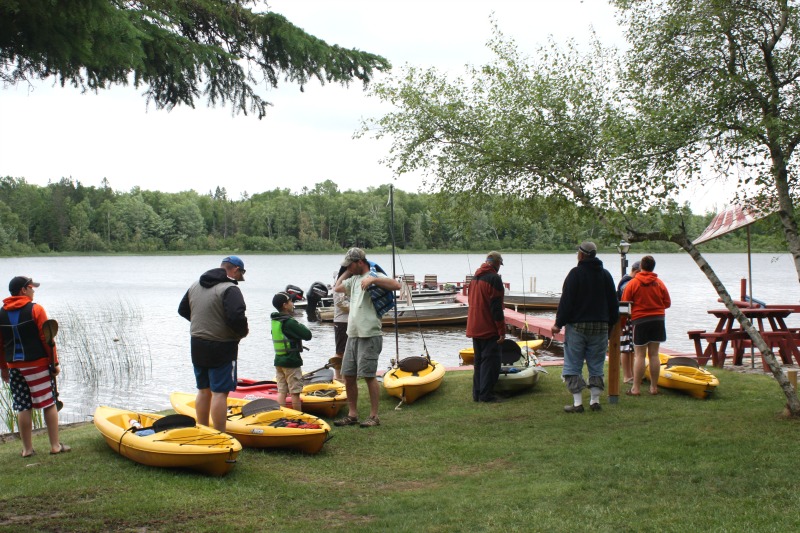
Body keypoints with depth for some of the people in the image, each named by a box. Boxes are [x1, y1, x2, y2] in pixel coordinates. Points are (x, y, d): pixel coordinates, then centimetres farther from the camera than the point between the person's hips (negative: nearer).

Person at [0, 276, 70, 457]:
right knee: (49, 404, 4)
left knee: (23, 408, 9)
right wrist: (55, 363, -3)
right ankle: (55, 446, 5)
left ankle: (27, 449, 14)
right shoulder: (35, 310, -8)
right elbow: (47, 340, -11)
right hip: (38, 365, -4)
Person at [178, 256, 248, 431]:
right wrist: (243, 331, -9)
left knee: (203, 390, 17)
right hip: (222, 348, -8)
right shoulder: (230, 289, -16)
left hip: (197, 345, 8)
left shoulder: (195, 285, 10)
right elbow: (236, 317, -28)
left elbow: (182, 310, 20)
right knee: (219, 392, -4)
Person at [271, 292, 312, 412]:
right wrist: (302, 326, -1)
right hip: (291, 362, -7)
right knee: (295, 393, 0)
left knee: (282, 391, 9)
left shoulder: (274, 320, 6)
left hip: (278, 361, 8)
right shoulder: (289, 322, -18)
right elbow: (308, 335, -17)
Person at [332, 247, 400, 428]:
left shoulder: (375, 276, -7)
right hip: (352, 335, 9)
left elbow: (396, 285, -23)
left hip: (369, 336, -9)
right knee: (348, 376, 9)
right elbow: (337, 288, 30)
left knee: (369, 376, -6)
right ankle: (352, 414, 18)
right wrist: (347, 273, 19)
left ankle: (374, 416, 2)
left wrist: (372, 279, -31)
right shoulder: (354, 279, 18)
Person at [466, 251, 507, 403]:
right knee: (490, 361, -5)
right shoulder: (494, 278, -14)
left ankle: (477, 393, 15)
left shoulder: (475, 277, 14)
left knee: (478, 360, 14)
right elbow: (496, 307, -18)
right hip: (489, 328, -8)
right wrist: (502, 331, -15)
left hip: (474, 327, 8)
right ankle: (486, 394, -7)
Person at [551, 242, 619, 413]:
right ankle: (595, 400, 11)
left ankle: (577, 403, -4)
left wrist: (559, 323, -6)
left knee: (573, 365, 0)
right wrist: (610, 325, 21)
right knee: (596, 365, 12)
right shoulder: (606, 275, 9)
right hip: (601, 327, 5)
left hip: (577, 325, -5)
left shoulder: (575, 273, -8)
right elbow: (613, 303, 14)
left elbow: (566, 301, -11)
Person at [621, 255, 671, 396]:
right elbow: (667, 303, 9)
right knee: (654, 354, 7)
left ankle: (636, 388, -2)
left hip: (640, 321, -3)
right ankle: (654, 387, 10)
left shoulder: (632, 283, -6)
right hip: (658, 320, 3)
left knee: (639, 355, -1)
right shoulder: (660, 284, 3)